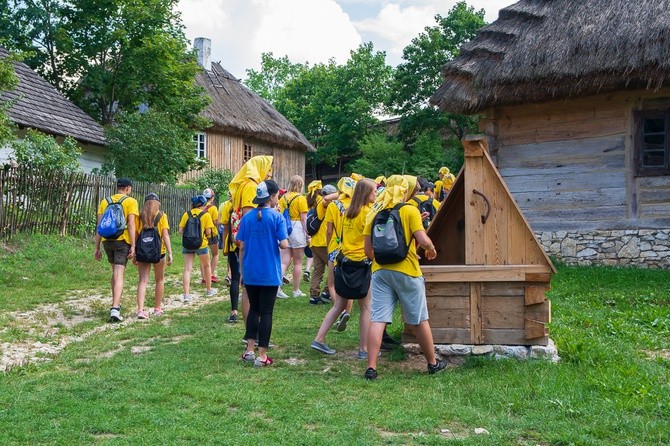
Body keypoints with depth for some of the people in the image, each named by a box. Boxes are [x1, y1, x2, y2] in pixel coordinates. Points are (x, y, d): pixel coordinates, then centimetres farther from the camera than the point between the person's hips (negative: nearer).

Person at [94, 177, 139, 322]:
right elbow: (131, 224, -10)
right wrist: (133, 246, -10)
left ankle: (116, 303, 30)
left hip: (107, 240, 4)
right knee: (119, 275, -6)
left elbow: (99, 226, 7)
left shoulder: (105, 202, 11)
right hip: (122, 241, -4)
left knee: (115, 271, 23)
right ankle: (115, 309, -17)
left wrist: (97, 248, 10)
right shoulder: (131, 202, -1)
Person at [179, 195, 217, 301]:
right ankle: (209, 290, 32)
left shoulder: (186, 214, 1)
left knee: (187, 269, 1)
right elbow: (208, 232, -11)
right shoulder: (206, 215, -6)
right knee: (206, 266, 19)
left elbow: (181, 231, -1)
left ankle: (186, 294, -7)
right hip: (201, 244, -2)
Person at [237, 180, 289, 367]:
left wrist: (242, 269, 12)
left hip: (250, 273, 4)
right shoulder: (277, 217, -9)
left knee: (253, 309, 18)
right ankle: (262, 356, 7)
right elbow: (284, 244, -15)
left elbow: (241, 246, 2)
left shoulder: (247, 217, 1)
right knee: (266, 312, 4)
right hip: (270, 274, -3)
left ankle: (249, 350, 18)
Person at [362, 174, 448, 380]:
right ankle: (433, 363, 24)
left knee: (377, 320, 1)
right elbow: (423, 241, -14)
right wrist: (431, 250, 7)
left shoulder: (374, 213, 7)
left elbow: (368, 249, 6)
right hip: (406, 271, -3)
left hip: (380, 271, 3)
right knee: (420, 320, 10)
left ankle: (371, 367, -4)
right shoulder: (410, 211, -5)